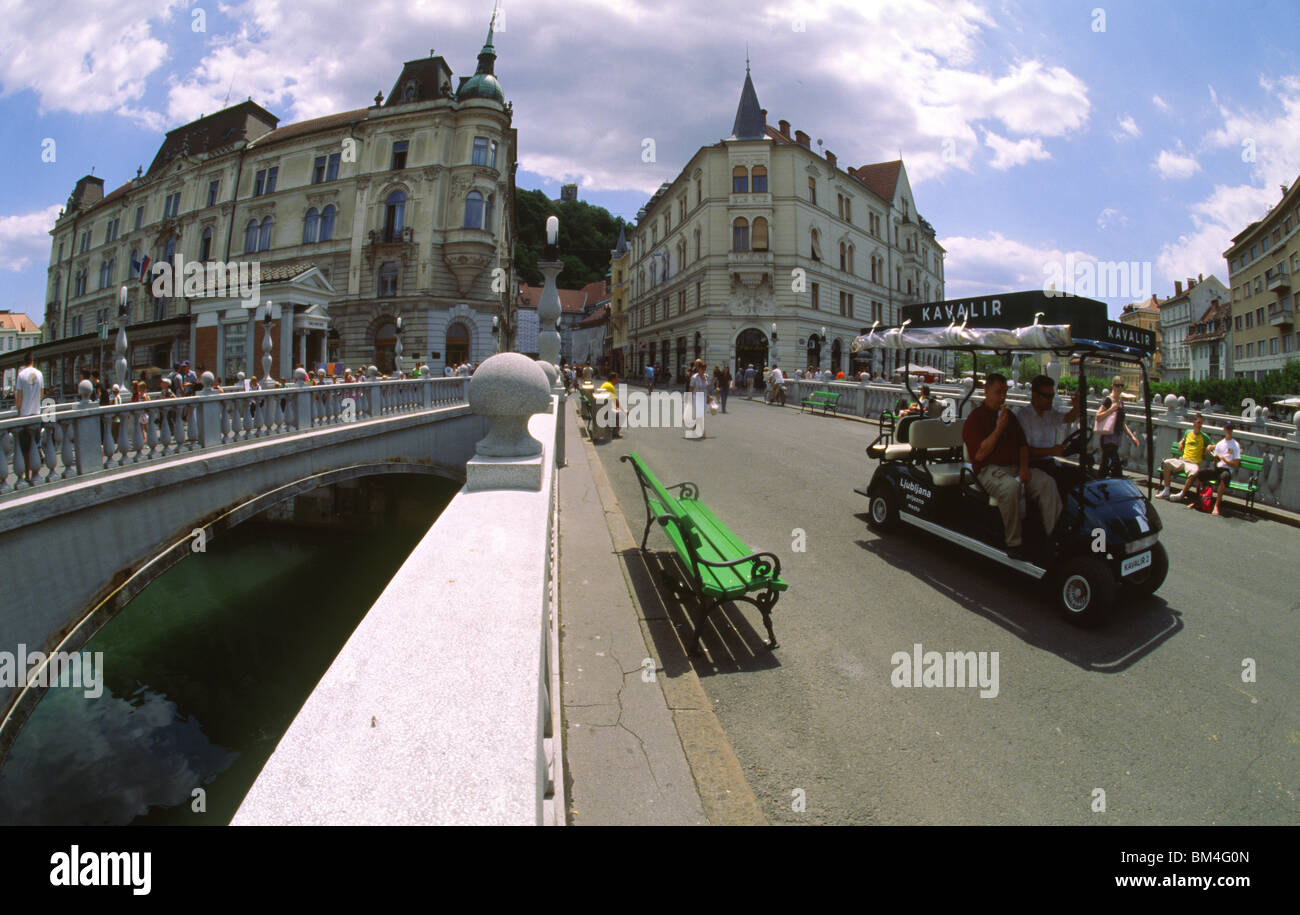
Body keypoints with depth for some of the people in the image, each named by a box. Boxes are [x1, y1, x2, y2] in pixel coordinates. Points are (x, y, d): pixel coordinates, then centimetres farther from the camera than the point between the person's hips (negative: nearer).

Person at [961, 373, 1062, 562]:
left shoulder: (1010, 415, 21)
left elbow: (1023, 444, 21)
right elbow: (979, 454, -12)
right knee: (1011, 486, -37)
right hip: (989, 470, -7)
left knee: (1047, 482, -19)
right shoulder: (975, 418, -2)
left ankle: (1054, 535, -22)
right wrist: (998, 429, -15)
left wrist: (1024, 467, 1)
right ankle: (1014, 543, -28)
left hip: (1015, 467, 7)